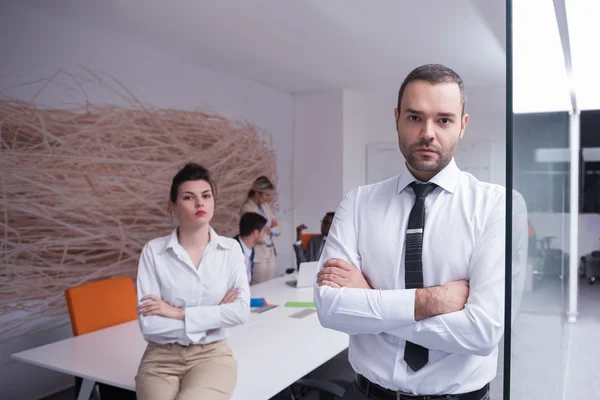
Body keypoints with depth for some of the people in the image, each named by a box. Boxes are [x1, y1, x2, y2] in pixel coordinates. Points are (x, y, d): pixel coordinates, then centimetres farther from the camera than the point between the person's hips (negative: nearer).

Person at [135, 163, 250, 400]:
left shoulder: (230, 249, 0)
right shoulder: (154, 251, -4)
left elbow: (241, 311, -10)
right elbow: (148, 323, -11)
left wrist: (179, 313, -14)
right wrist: (216, 315, -9)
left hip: (212, 354, 0)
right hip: (162, 356, 0)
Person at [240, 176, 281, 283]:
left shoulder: (265, 205, 9)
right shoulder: (247, 208, -13)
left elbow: (278, 229, 11)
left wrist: (269, 231, -9)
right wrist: (270, 229, -1)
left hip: (270, 253, 7)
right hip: (257, 255, -7)